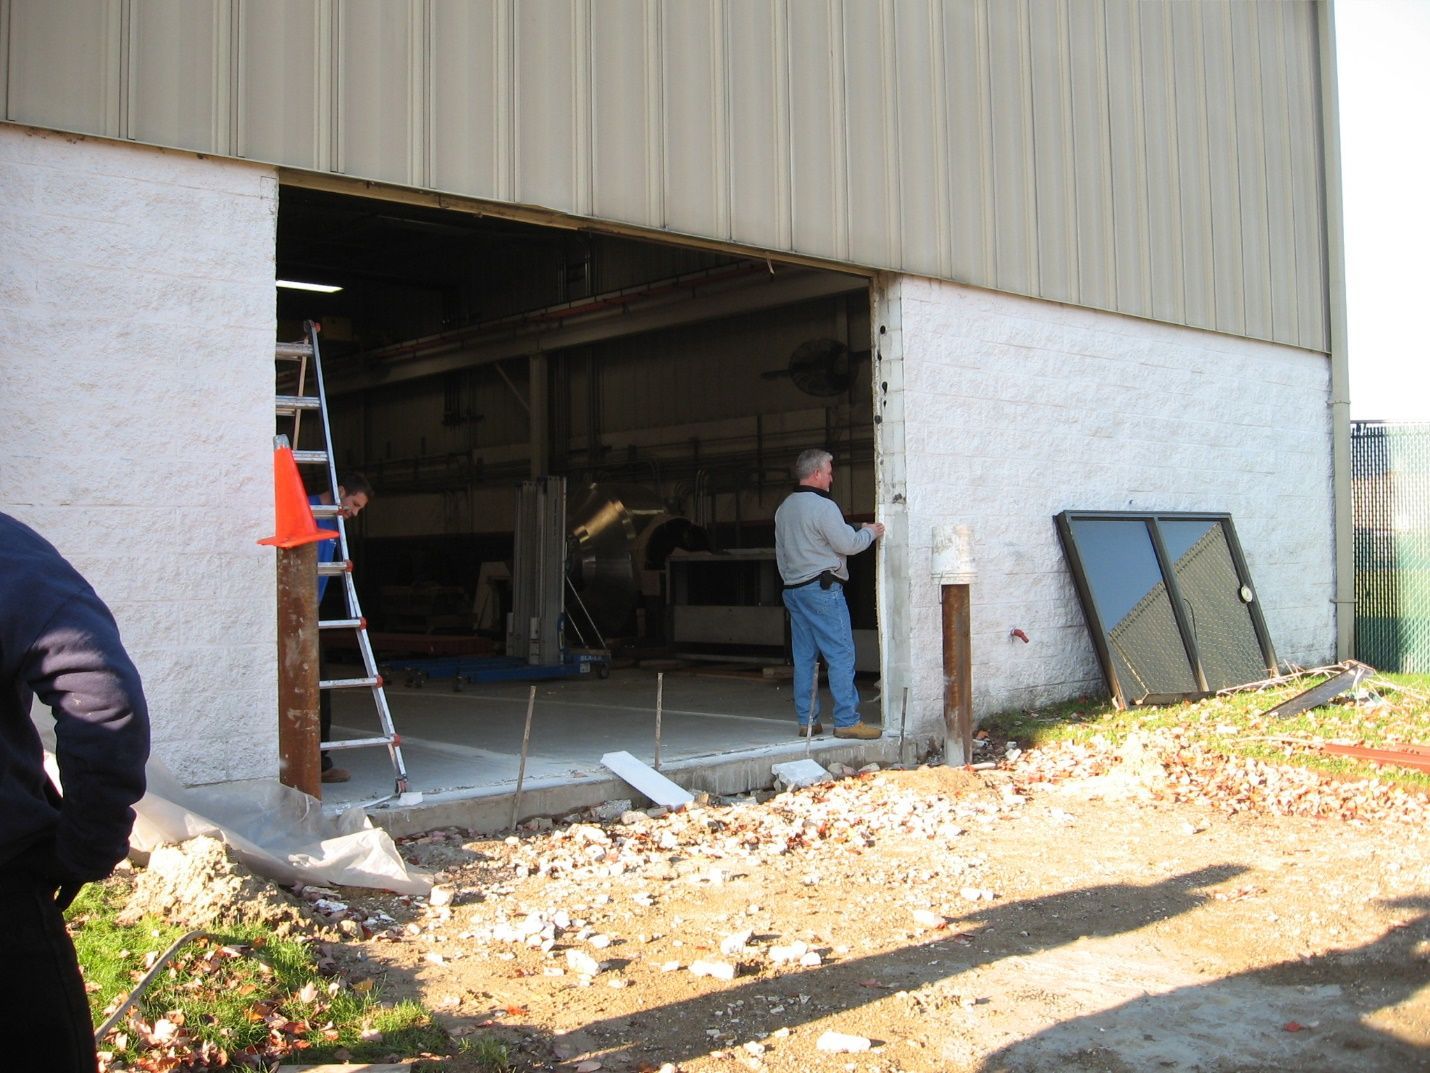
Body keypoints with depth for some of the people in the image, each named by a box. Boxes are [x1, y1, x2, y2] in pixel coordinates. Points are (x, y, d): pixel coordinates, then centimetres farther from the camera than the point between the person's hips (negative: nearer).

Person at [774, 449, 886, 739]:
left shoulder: (784, 508, 14)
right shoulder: (823, 506, -13)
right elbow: (847, 544, -12)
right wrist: (869, 532, 6)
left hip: (793, 589, 9)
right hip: (822, 588, -9)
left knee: (804, 657, 9)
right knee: (841, 655, -5)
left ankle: (807, 720, 12)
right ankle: (847, 721, -5)